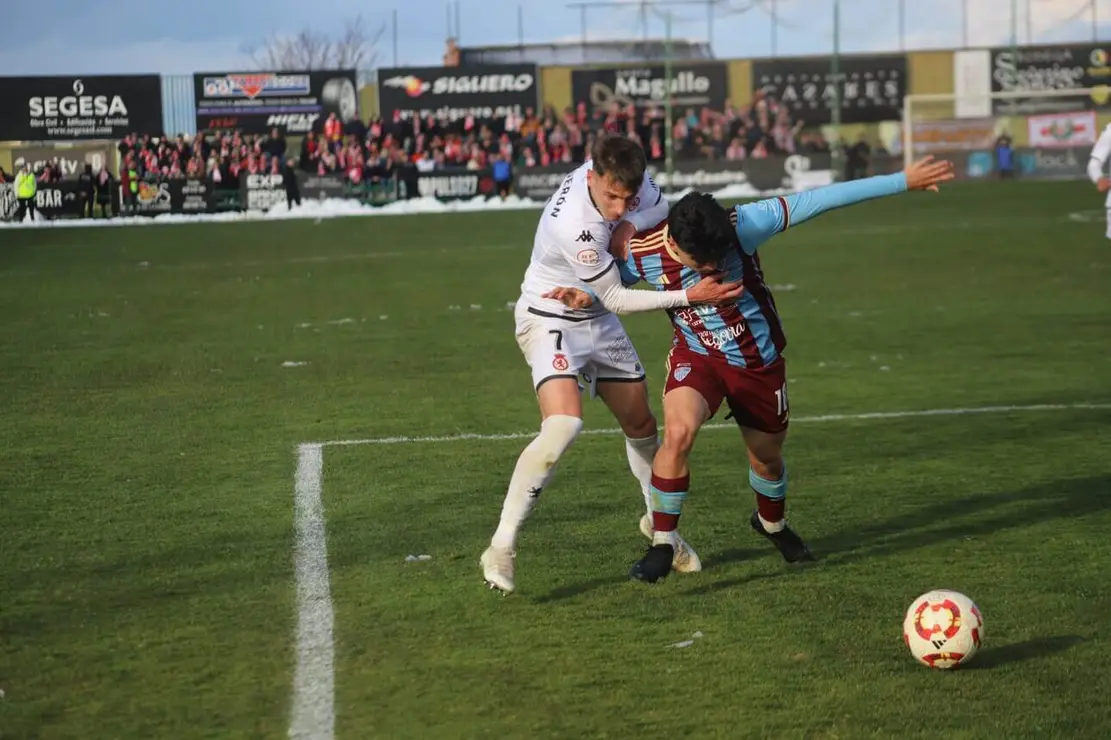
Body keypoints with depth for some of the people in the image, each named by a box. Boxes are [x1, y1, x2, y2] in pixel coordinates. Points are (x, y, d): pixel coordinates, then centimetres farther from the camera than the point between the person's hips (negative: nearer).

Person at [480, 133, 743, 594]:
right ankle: (501, 548, -24)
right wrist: (689, 297, -26)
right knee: (563, 424, -29)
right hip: (549, 319, -8)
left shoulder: (618, 173, -15)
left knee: (641, 425, 15)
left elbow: (658, 206, 9)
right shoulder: (575, 227, -35)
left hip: (596, 321, 8)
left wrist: (629, 224, -12)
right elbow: (615, 299, -23)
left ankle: (659, 524, 39)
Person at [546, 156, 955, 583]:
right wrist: (583, 297, -24)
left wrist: (902, 181, -26)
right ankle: (663, 544, -12)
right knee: (678, 432, -29)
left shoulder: (740, 227, -29)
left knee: (767, 456, 17)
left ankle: (772, 523, 53)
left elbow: (818, 201, -27)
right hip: (697, 355, -1)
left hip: (759, 360, 1)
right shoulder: (642, 254, -23)